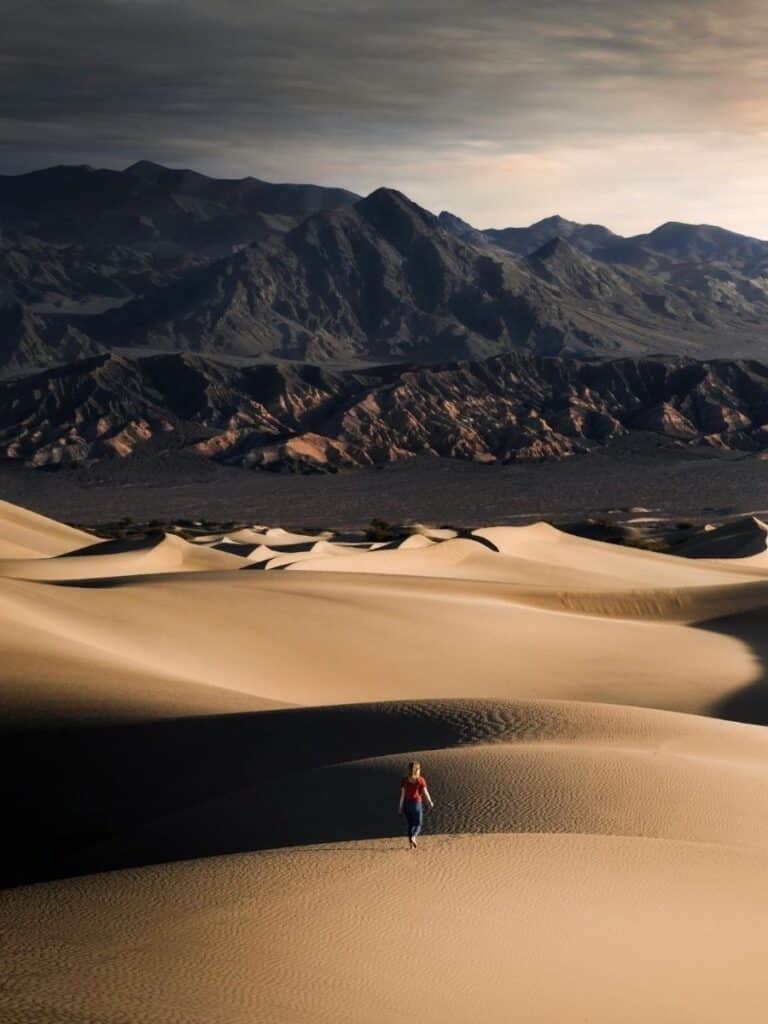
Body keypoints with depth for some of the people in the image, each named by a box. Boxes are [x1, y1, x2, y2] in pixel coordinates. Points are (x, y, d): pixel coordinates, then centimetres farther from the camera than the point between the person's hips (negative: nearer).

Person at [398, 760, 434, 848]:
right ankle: (413, 837, -19)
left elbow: (402, 794, -4)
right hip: (417, 804, -3)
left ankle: (411, 844, 11)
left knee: (410, 824, 16)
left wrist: (400, 806, 1)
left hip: (407, 804, 3)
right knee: (418, 824, 9)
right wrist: (430, 802, 5)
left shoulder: (405, 780, -1)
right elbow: (425, 792, -10)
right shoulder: (421, 780, -8)